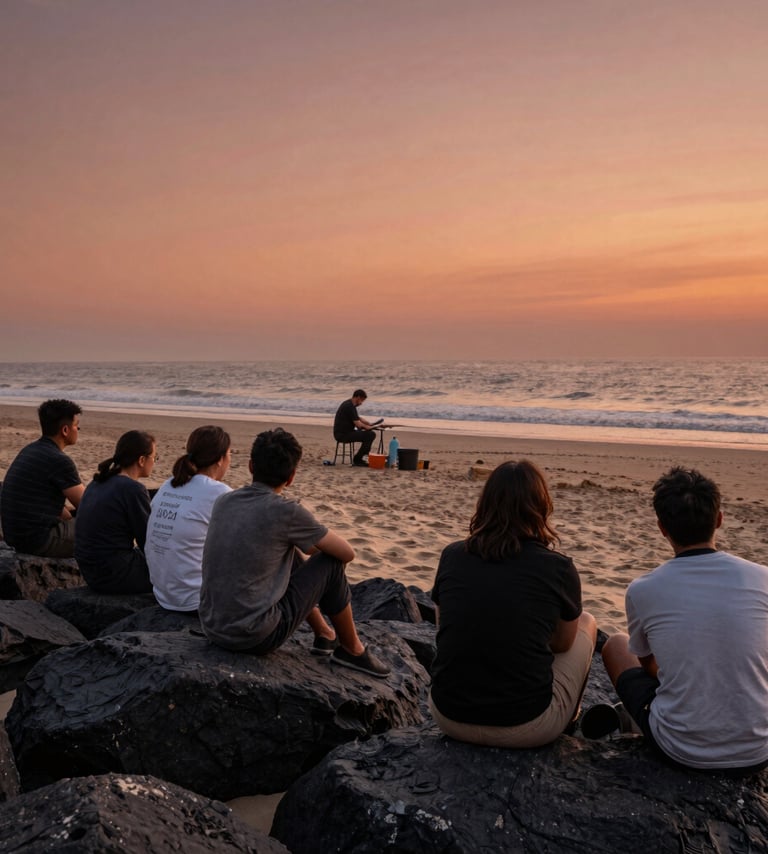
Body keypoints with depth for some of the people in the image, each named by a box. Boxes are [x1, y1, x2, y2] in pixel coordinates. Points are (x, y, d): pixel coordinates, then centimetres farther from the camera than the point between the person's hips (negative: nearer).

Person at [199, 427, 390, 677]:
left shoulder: (224, 501, 4)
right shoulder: (287, 512, -14)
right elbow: (347, 553, -3)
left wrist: (307, 544, 25)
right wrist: (320, 546, 18)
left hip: (212, 629, 7)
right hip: (256, 636, -7)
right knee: (330, 565, 6)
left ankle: (324, 635, 39)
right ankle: (353, 651, 22)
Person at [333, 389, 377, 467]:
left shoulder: (349, 404, 15)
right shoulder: (350, 406, -18)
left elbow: (358, 418, 25)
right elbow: (358, 424, -20)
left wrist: (370, 424, 13)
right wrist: (370, 427, -4)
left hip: (342, 432, 11)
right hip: (343, 434, -11)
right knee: (370, 435, -17)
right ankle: (357, 460, -10)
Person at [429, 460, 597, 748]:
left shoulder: (452, 556, -3)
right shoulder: (559, 569, -10)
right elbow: (563, 643, 8)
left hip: (447, 717, 3)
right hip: (526, 729, -3)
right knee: (586, 621, 20)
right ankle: (568, 719, 41)